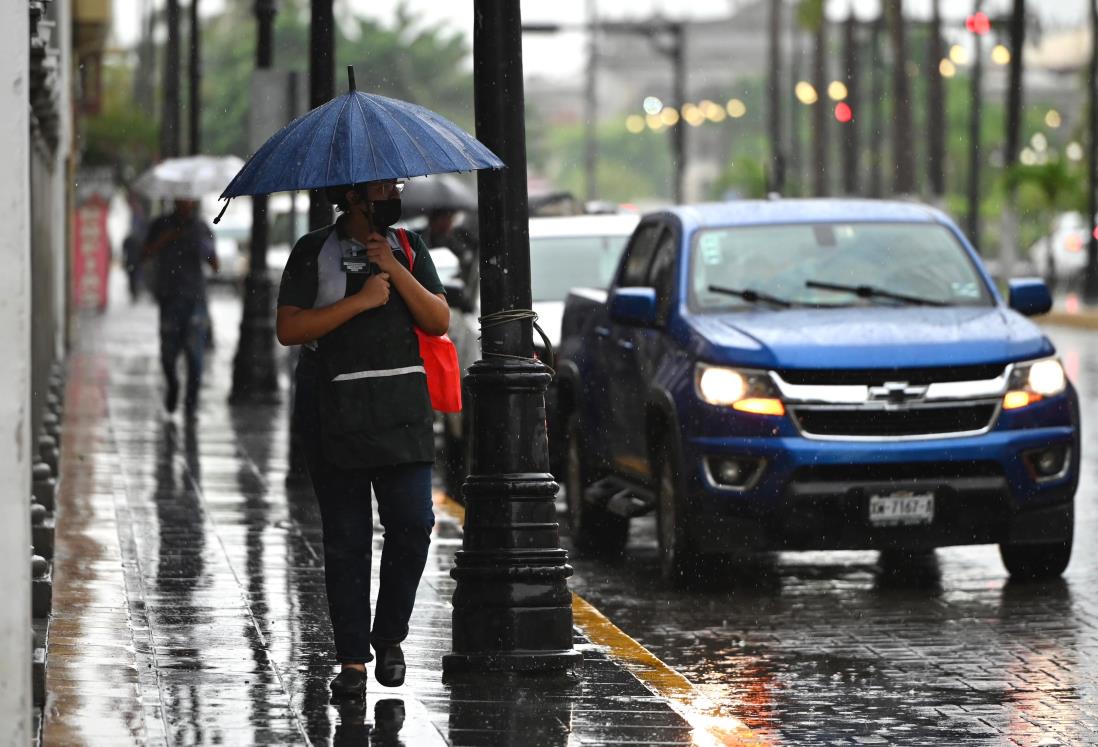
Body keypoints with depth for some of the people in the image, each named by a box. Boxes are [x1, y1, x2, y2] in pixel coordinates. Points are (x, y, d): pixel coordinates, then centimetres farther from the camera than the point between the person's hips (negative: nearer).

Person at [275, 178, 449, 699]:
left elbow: (439, 321, 4)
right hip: (333, 411, -2)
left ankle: (389, 636, 13)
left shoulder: (408, 248, 11)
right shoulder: (314, 252, 1)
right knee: (345, 538, 0)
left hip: (401, 406, 2)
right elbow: (288, 329, -8)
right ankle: (352, 659, 5)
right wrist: (361, 301, -14)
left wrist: (395, 271, -8)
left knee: (412, 521, -8)